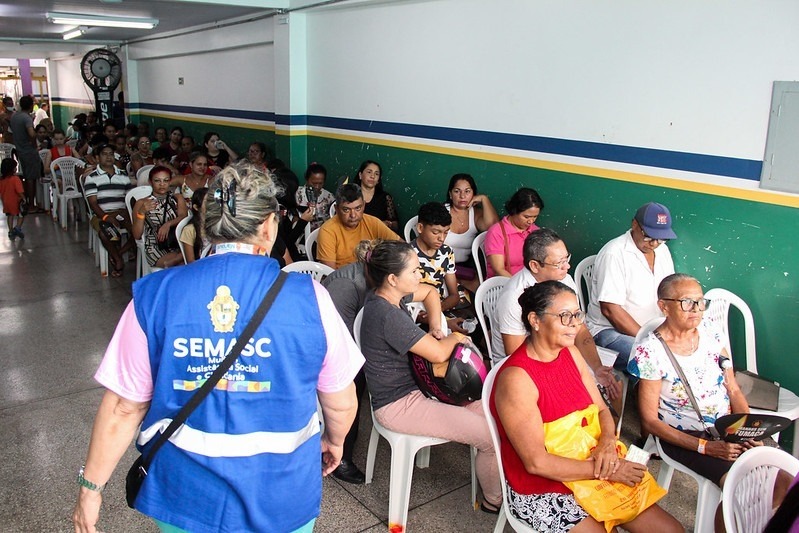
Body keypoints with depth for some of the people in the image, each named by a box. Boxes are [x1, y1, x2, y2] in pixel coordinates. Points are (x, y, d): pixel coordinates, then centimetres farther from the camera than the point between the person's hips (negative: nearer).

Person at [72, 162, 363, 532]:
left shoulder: (154, 296, -12)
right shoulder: (308, 297, -15)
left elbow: (123, 408, -6)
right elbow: (341, 402, -5)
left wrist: (91, 487, 9)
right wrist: (334, 440, 16)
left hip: (186, 498, 2)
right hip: (281, 501, -1)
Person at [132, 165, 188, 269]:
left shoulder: (177, 198, 17)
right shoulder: (142, 203, 9)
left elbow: (184, 217, -3)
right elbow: (137, 235, 2)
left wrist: (168, 224, -22)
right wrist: (142, 212, -12)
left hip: (178, 244, 4)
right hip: (155, 248, -4)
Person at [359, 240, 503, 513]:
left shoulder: (386, 296, 1)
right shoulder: (387, 315, -28)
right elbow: (438, 353, -25)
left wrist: (436, 325, 4)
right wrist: (456, 337, -2)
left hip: (414, 386, 10)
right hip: (398, 406, -10)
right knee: (492, 436, -13)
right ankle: (494, 501, 14)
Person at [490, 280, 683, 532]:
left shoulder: (570, 353, 2)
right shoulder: (516, 379, -23)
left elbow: (602, 410, 10)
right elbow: (537, 463, -22)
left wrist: (608, 440, -12)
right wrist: (607, 470, -18)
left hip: (590, 471, 7)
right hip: (541, 492, -7)